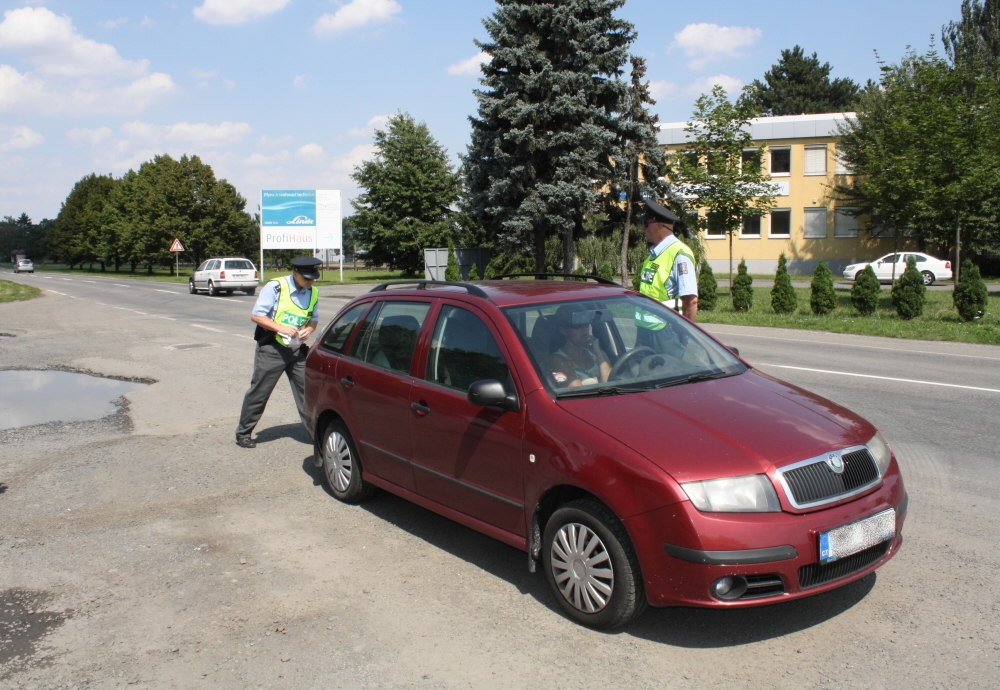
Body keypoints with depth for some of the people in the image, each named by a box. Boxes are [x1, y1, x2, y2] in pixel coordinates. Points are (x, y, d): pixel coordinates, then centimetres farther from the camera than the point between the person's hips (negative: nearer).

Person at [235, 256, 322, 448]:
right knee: (259, 391, 4)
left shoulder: (313, 293, 3)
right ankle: (243, 433, 18)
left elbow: (314, 319, 15)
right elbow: (256, 315, -12)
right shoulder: (275, 287, -13)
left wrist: (308, 330, -8)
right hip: (271, 348, -4)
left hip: (297, 349, 4)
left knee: (307, 390, 0)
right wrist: (281, 328, -22)